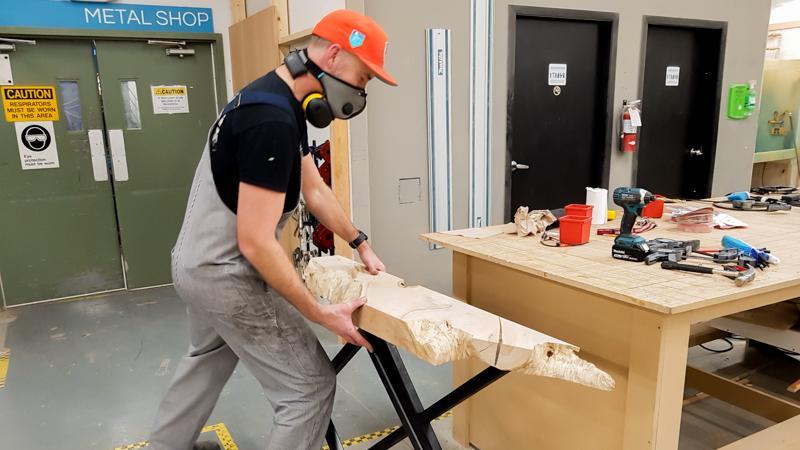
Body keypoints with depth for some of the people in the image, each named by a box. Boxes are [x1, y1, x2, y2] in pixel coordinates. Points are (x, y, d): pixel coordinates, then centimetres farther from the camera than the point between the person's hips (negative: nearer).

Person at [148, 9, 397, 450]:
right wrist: (321, 313, -21)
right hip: (227, 273, -11)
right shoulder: (273, 120, -28)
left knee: (207, 361, 33)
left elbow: (314, 188, 13)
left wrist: (361, 245, 17)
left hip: (196, 262, 11)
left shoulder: (278, 101, 5)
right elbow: (256, 243, -28)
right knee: (310, 388, 1)